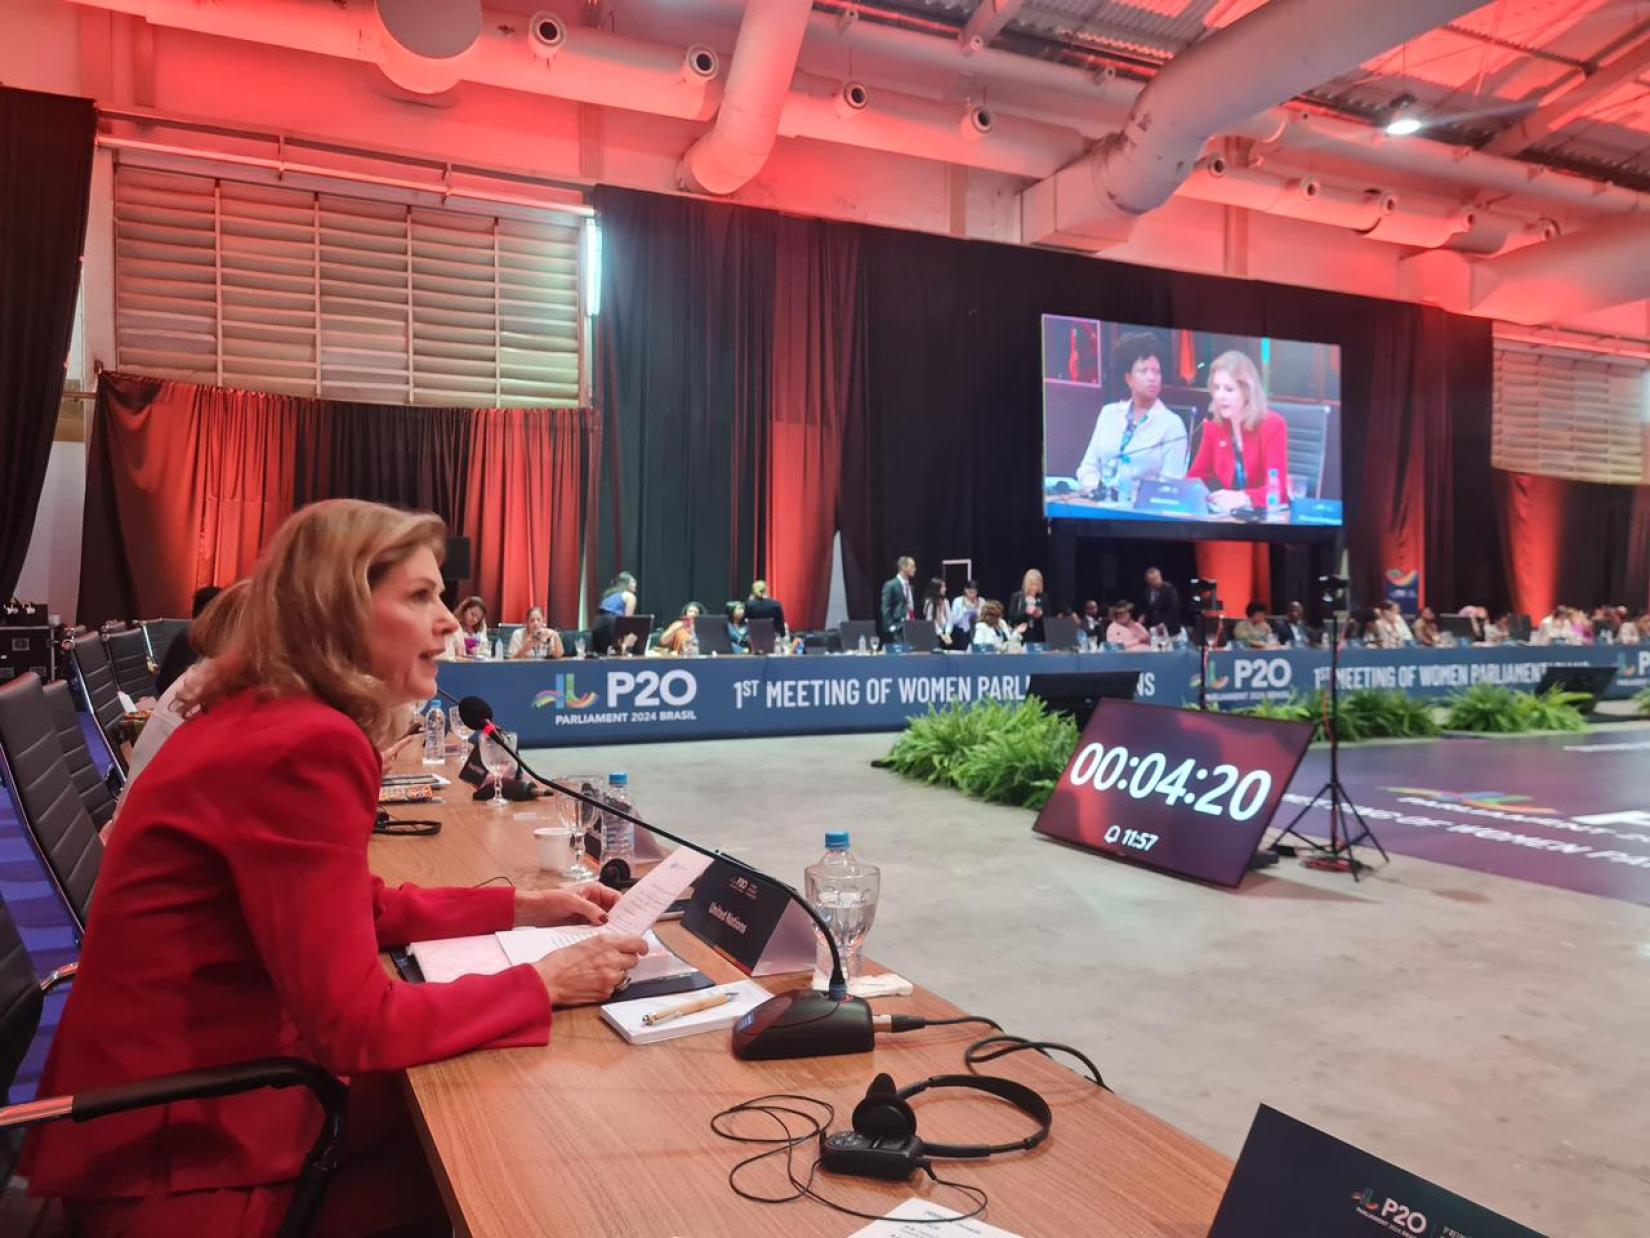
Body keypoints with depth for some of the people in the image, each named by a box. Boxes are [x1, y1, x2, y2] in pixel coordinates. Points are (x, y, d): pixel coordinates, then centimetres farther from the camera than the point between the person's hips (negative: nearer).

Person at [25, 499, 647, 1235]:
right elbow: (356, 1025, -26)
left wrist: (522, 908, 8)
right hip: (181, 1161, -8)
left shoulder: (263, 718, 4)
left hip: (187, 1093, 9)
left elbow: (360, 908, 15)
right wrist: (545, 984, -16)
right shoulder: (307, 745, -27)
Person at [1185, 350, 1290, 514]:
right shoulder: (1213, 426, 5)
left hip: (1265, 513, -3)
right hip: (1226, 512, 3)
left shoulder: (1273, 425, -9)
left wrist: (1243, 498, -38)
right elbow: (1197, 476, 10)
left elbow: (1278, 488, -18)